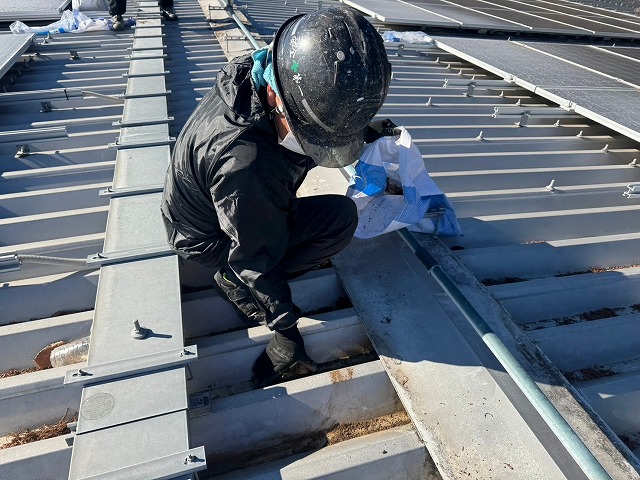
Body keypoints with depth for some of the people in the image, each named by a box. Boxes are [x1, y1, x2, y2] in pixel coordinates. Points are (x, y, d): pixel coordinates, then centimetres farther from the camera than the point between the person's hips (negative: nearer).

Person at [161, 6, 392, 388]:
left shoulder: (257, 73, -17)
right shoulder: (245, 163, -42)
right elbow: (257, 260, -28)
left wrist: (363, 128, 1)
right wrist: (287, 333, -16)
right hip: (209, 240, -8)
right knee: (340, 218, -19)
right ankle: (237, 282, -3)